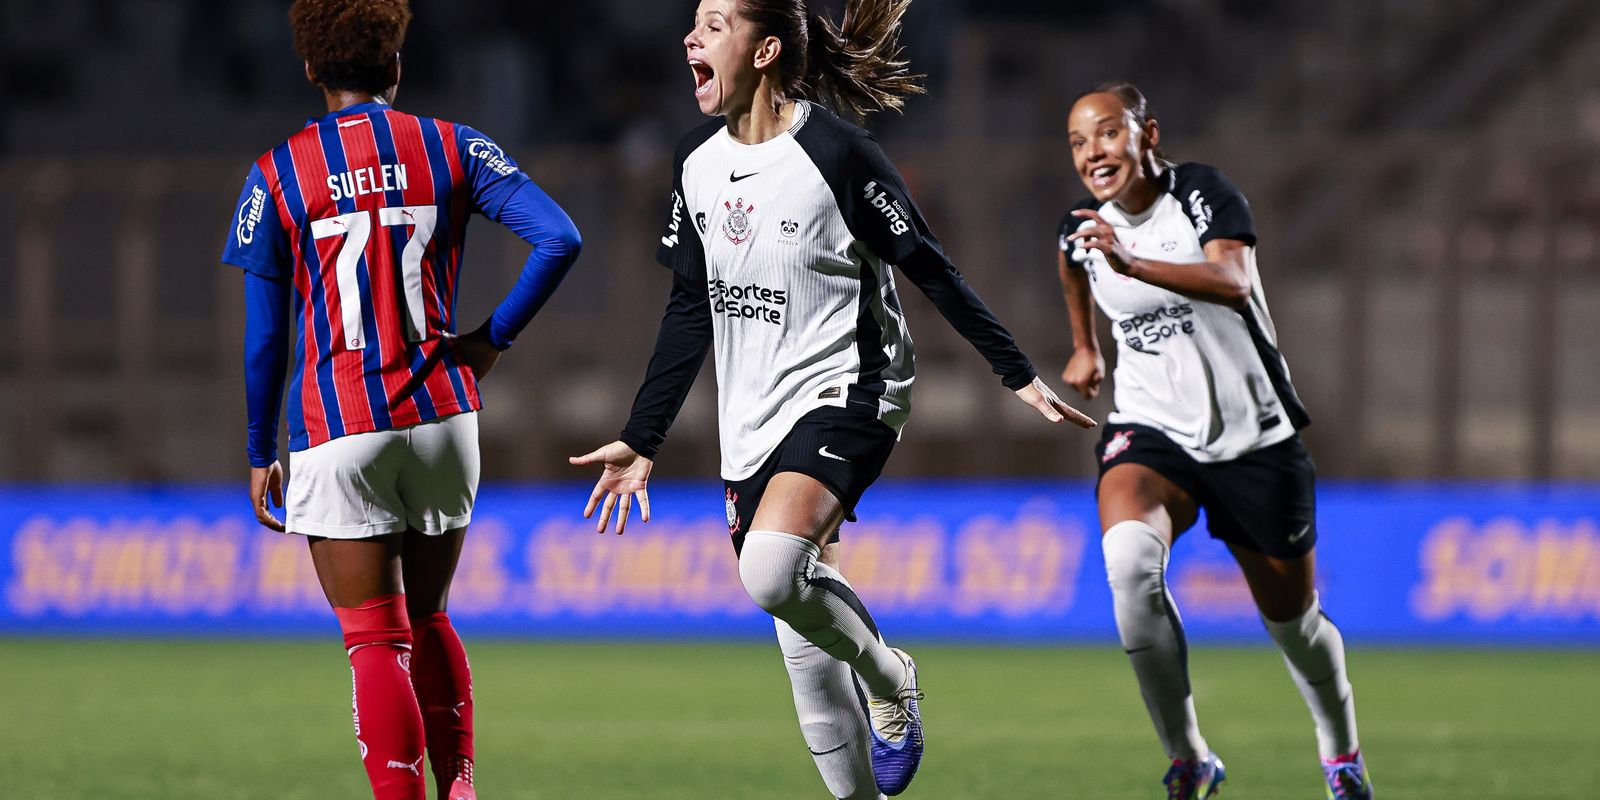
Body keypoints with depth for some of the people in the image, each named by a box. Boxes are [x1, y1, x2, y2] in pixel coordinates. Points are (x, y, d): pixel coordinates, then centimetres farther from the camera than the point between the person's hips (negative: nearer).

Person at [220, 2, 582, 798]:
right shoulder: (451, 148, 2)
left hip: (337, 433, -2)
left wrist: (260, 454, 9)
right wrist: (492, 338, 1)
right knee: (429, 621, 19)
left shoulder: (277, 175, -2)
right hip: (442, 418, 2)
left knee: (376, 642, 0)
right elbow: (558, 239, -9)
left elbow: (263, 334, 0)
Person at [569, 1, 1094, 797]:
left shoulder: (834, 151, -14)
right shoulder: (697, 162, 6)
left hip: (844, 394, -7)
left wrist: (1020, 375, -7)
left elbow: (931, 271, -8)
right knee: (803, 644, 5)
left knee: (771, 570, -30)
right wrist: (641, 442, 14)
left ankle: (888, 677, -2)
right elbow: (690, 310, 14)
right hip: (753, 424, 7)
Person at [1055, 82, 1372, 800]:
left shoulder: (1204, 194, -16)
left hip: (1254, 436, -2)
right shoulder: (1082, 230, -2)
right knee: (1128, 557, -31)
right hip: (1151, 431, 2)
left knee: (1292, 618, 11)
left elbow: (1232, 281, -36)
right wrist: (1084, 348, 36)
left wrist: (1133, 263, -50)